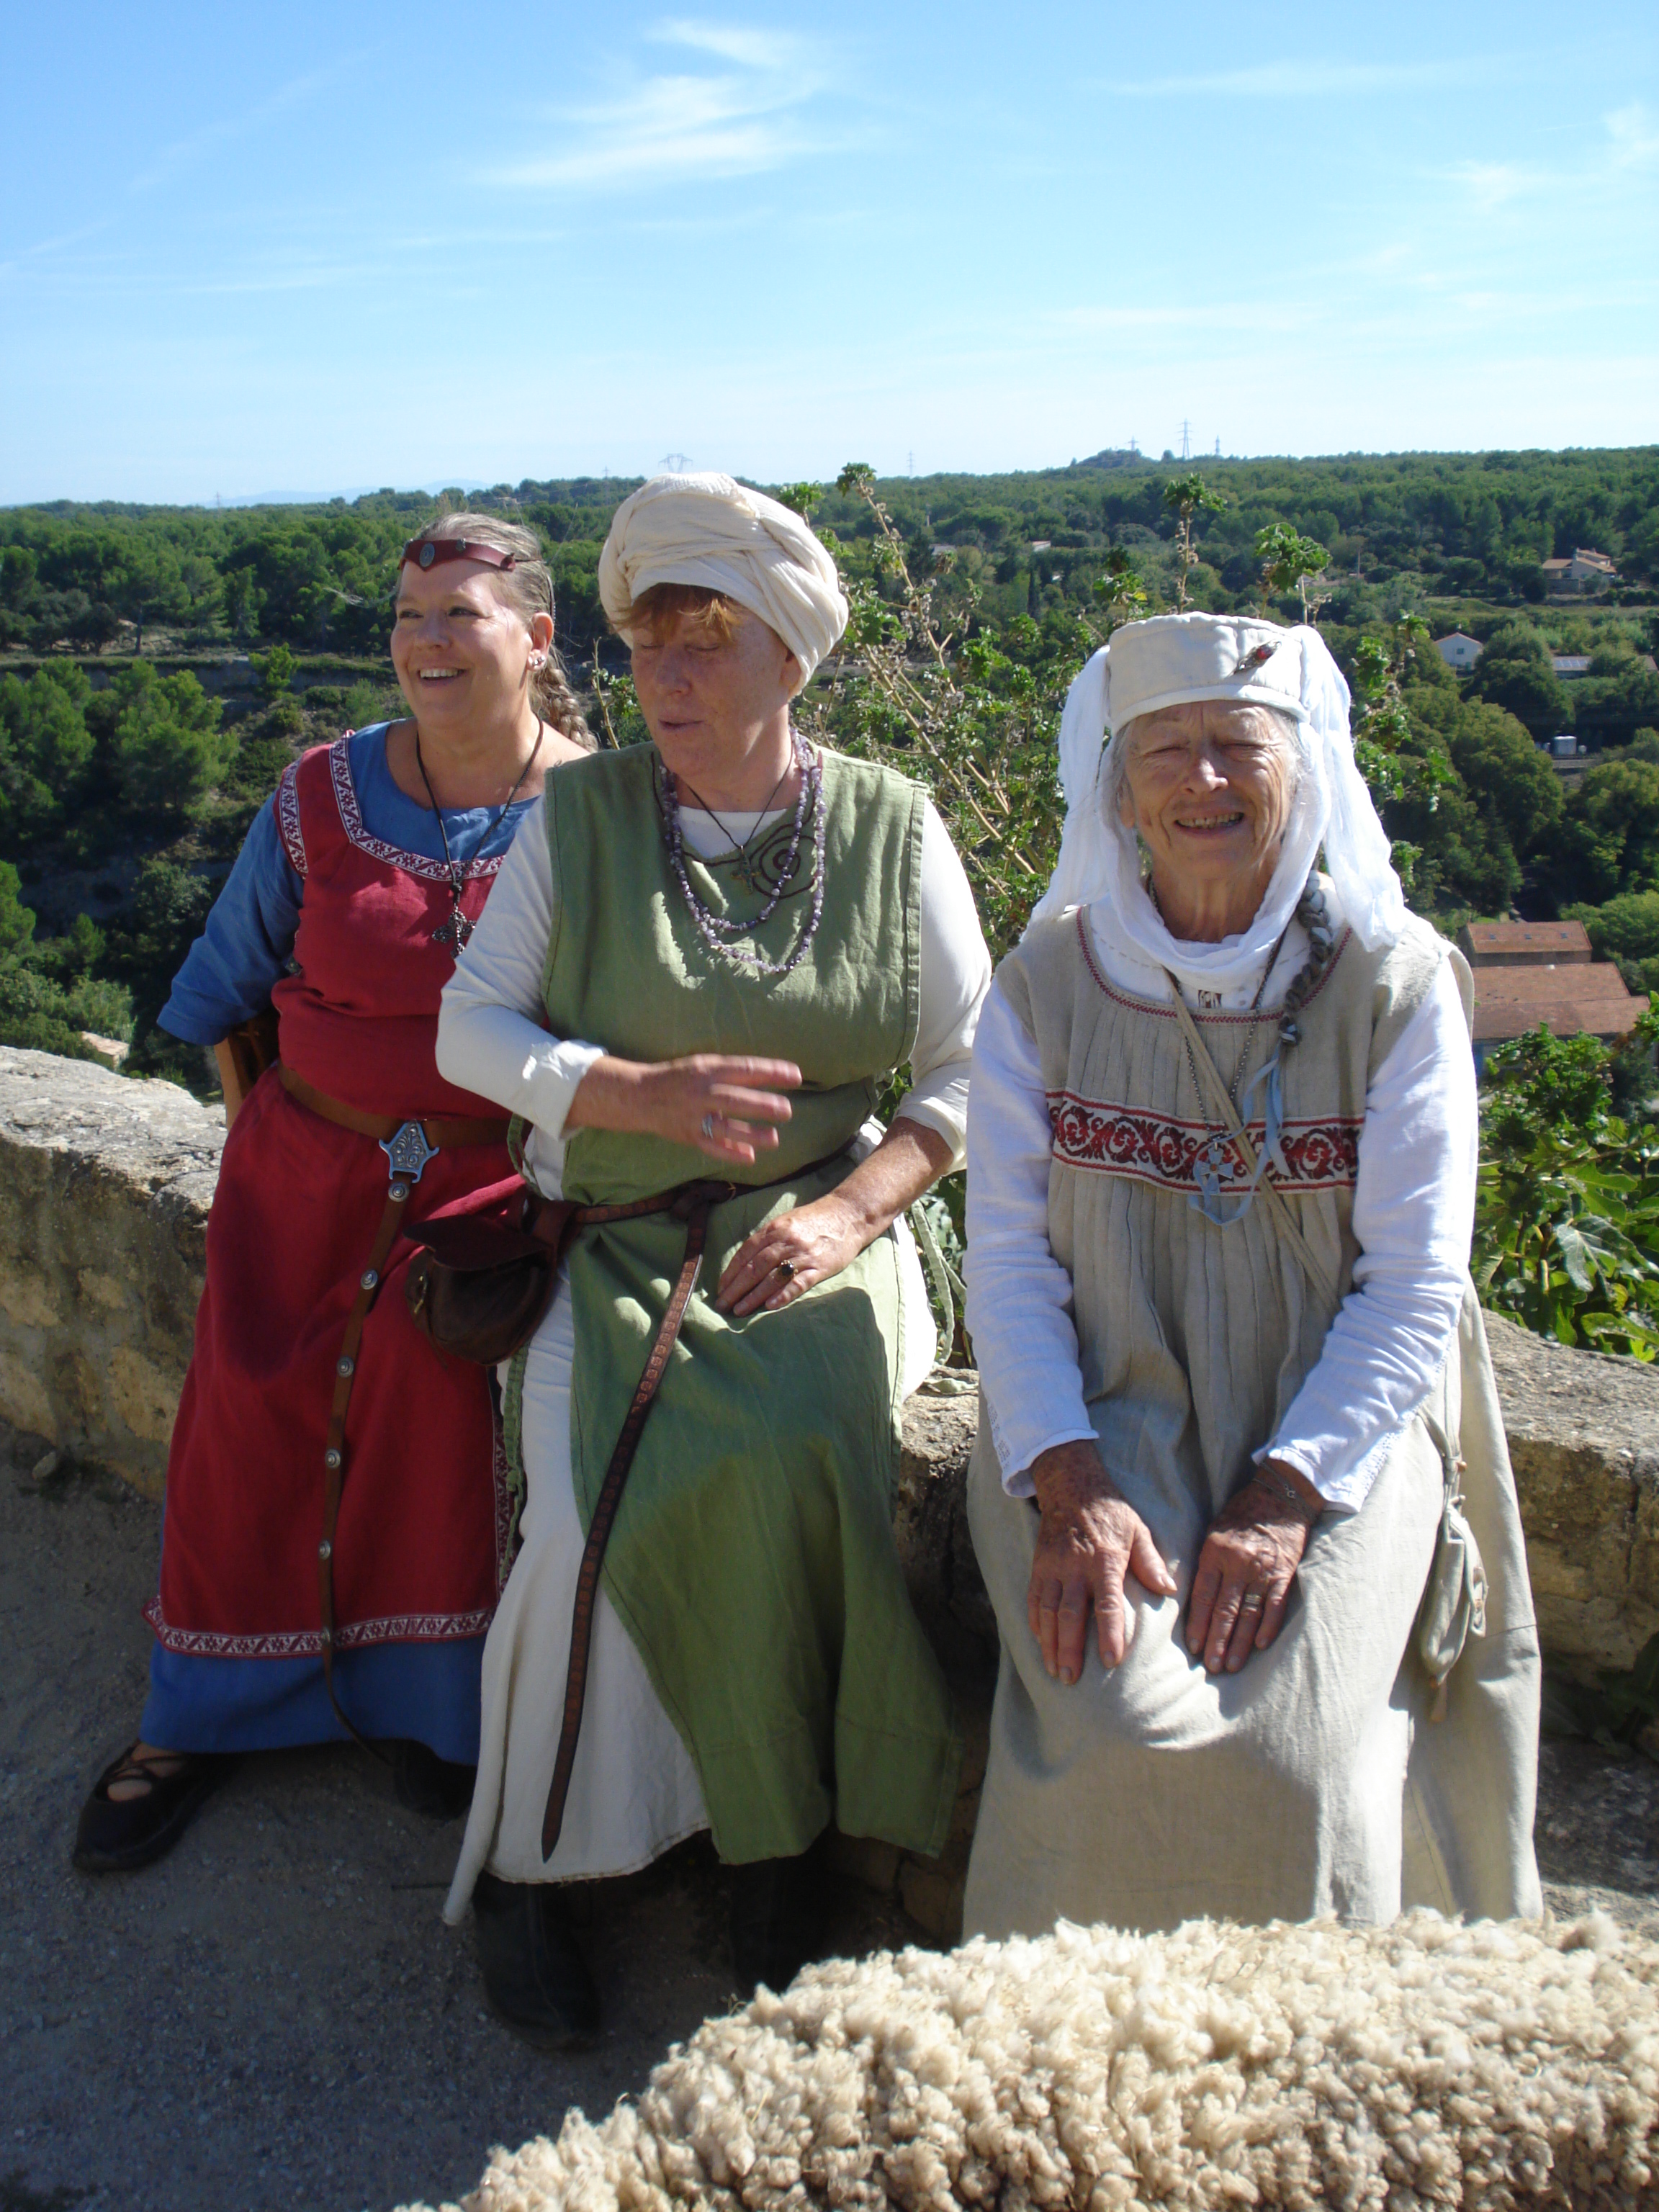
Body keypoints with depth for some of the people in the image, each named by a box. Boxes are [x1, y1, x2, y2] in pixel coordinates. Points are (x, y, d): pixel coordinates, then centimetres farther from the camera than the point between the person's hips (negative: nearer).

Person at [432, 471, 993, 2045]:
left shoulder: (893, 827, 2)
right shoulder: (578, 814, 2)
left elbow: (974, 1068, 2)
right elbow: (471, 1030, 0)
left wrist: (849, 1208, -14)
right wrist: (650, 1095, -17)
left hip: (821, 1240, 0)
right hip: (612, 1250, 1)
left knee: (778, 1458, -30)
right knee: (592, 1516, -24)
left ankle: (772, 1844, -8)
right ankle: (522, 1860, 0)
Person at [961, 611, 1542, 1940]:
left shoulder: (1396, 986, 0)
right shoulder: (1046, 986, 4)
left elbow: (1415, 1290, -4)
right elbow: (1008, 1258, 0)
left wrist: (1284, 1493, -17)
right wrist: (1067, 1484, -16)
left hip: (1333, 1440, 0)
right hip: (1106, 1430, 1)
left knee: (1294, 1754, -23)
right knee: (1125, 1741, -24)